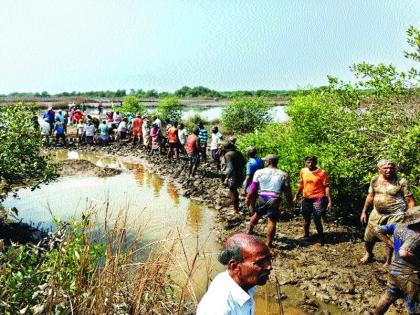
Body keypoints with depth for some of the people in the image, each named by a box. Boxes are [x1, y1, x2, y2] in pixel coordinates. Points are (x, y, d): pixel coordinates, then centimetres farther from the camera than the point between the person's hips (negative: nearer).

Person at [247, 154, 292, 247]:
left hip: (261, 198, 2)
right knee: (272, 221, 5)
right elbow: (287, 190, 3)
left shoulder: (259, 172, -3)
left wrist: (248, 198, 9)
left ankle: (249, 231, 44)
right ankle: (268, 243, 10)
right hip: (274, 200, -2)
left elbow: (253, 187, -2)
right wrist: (290, 201, 16)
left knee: (257, 214, 25)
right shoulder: (283, 174, 0)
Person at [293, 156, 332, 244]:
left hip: (318, 198, -4)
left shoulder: (322, 173, -12)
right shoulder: (303, 171, 0)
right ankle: (306, 235, 38)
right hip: (306, 198, 5)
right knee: (306, 218, 17)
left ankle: (321, 238, 13)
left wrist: (330, 201, -15)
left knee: (317, 219, -7)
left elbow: (326, 187, -11)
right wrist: (296, 196, 16)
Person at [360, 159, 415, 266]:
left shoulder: (401, 182, -13)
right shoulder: (375, 180, 1)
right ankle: (368, 254, 42)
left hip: (395, 215, -5)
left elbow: (410, 201, -11)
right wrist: (364, 212, 12)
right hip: (377, 213, 5)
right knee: (369, 236, 13)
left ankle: (389, 262, 25)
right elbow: (370, 197, 11)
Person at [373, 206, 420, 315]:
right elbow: (403, 253, -36)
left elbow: (377, 229, 9)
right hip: (409, 275, -8)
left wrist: (388, 241, 15)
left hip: (394, 270, 8)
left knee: (389, 296, 29)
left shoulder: (398, 226, 0)